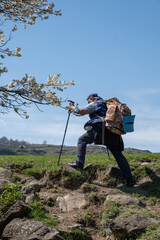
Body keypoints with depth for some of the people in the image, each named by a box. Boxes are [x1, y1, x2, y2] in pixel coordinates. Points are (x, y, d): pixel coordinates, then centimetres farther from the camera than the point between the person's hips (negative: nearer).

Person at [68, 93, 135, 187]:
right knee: (119, 155, 6)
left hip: (101, 128, -7)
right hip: (113, 132, 7)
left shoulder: (95, 104, 11)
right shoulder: (107, 105, 32)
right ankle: (129, 179, 1)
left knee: (82, 140, 3)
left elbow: (82, 112, 4)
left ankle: (79, 163, -12)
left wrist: (76, 110, 22)